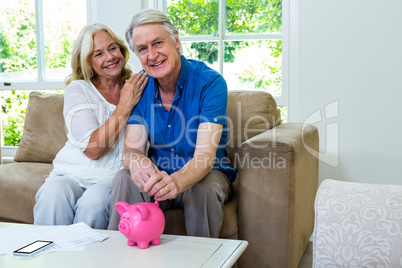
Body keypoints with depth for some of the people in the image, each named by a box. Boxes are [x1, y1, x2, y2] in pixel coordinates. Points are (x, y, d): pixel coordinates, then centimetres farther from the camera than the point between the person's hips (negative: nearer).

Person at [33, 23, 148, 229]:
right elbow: (93, 150, -11)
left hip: (115, 177, 1)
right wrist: (125, 106, -12)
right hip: (73, 174, 0)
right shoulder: (77, 90, 2)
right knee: (53, 195, -32)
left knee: (93, 202, -31)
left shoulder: (138, 87, 8)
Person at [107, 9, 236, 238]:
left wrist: (177, 181, -51)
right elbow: (132, 149, -9)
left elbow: (205, 156, -28)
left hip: (203, 175, -2)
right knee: (125, 179, -25)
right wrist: (136, 162, -36)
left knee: (203, 187, -34)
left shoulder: (210, 82, -19)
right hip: (157, 176, 3)